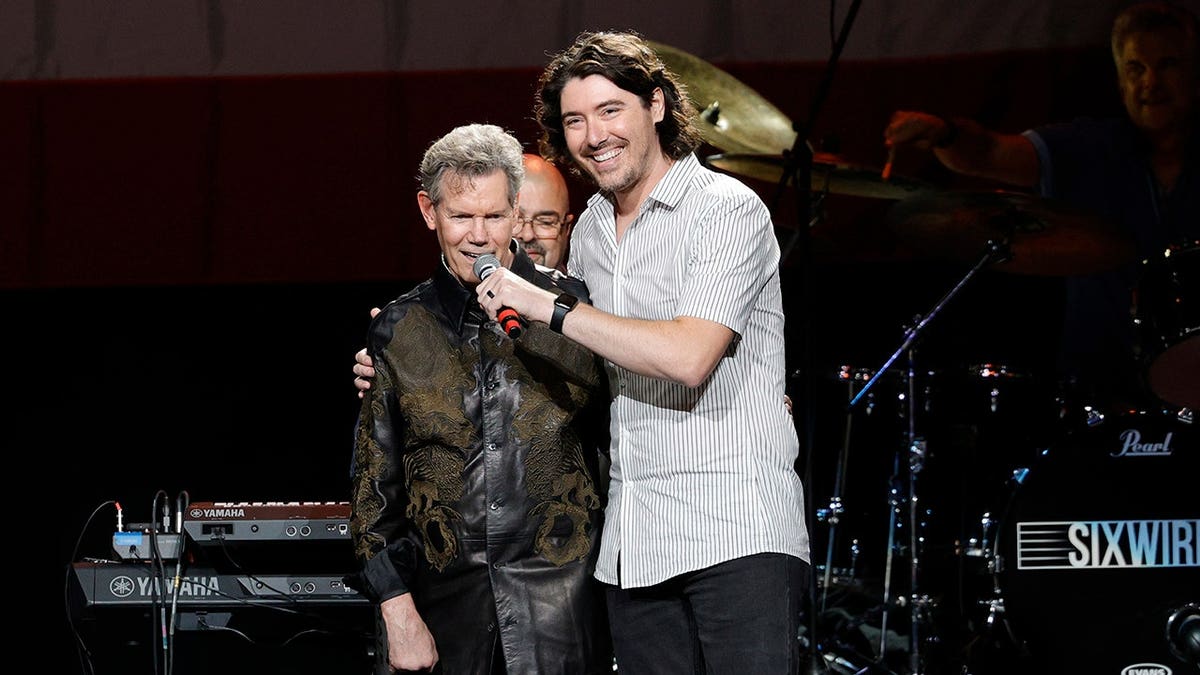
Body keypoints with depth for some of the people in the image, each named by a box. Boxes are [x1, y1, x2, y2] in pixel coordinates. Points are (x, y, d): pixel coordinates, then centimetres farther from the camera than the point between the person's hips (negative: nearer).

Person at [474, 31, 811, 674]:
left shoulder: (726, 209, -6)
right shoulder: (591, 231, 16)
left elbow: (688, 356, -20)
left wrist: (548, 306, -13)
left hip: (736, 532, -7)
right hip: (634, 544, 7)